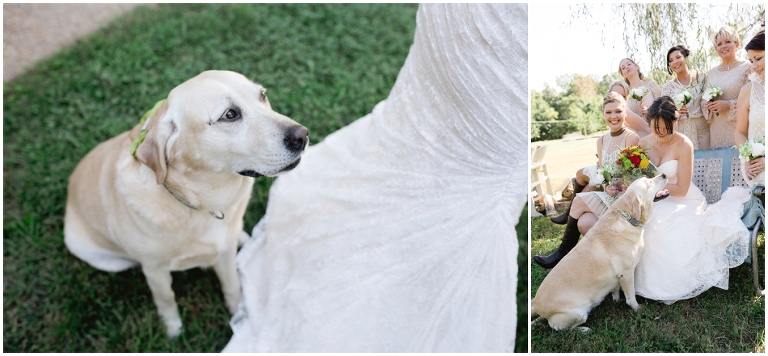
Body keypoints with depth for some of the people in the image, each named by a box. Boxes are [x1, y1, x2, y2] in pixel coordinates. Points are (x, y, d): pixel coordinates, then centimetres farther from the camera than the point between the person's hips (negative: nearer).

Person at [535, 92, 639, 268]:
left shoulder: (632, 138, -7)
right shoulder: (602, 140, 13)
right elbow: (600, 173, 8)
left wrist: (614, 188, -23)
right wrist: (606, 186, -13)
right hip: (605, 194, 5)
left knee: (579, 201, -21)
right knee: (584, 223, -24)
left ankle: (564, 252, -5)